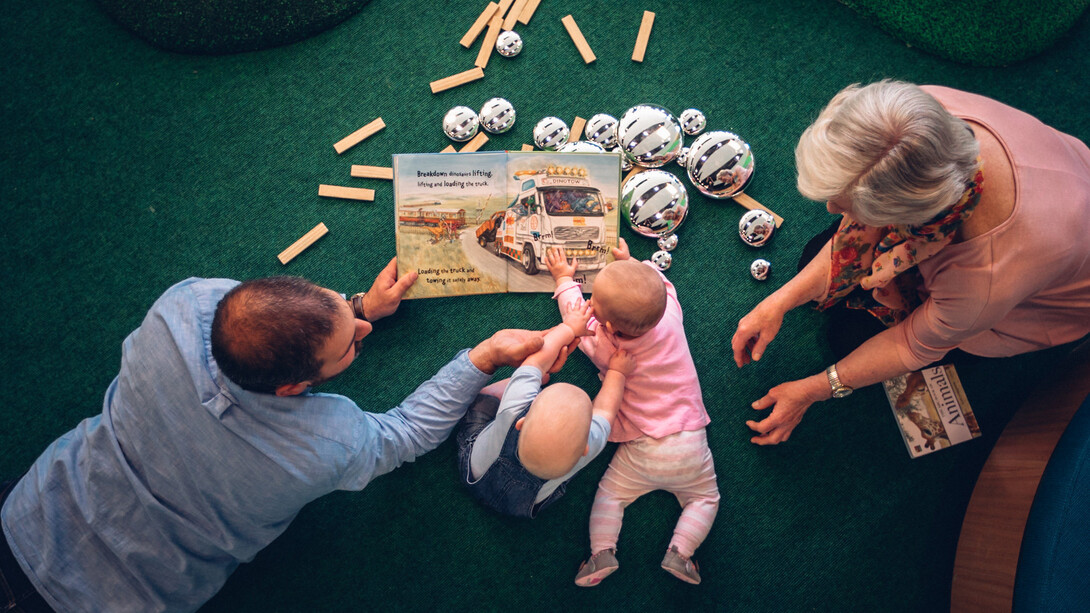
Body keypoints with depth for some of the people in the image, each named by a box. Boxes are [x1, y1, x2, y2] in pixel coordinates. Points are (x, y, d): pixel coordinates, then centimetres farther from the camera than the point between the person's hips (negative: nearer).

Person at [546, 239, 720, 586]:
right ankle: (680, 551, 3)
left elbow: (576, 312, 5)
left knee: (609, 494, 17)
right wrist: (630, 263, 24)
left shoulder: (602, 345, -17)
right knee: (705, 498, 20)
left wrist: (565, 280, 21)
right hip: (690, 447, 2)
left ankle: (602, 552, 4)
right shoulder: (670, 315, -13)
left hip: (641, 452, -2)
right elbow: (660, 282, 12)